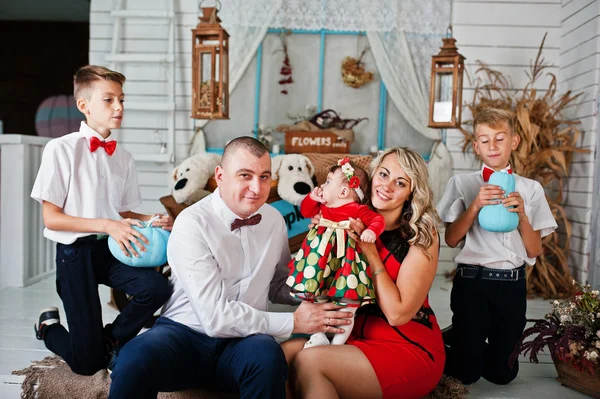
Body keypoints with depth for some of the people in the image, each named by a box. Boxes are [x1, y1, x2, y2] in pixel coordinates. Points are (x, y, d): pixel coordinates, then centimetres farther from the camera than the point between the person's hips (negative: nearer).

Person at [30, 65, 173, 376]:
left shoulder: (123, 157, 7)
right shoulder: (61, 149, -9)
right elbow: (51, 218, -10)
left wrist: (155, 220, -6)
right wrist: (107, 225, -21)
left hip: (112, 248, 5)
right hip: (75, 252, -4)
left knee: (157, 287, -27)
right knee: (88, 362, -6)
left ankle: (112, 340, 5)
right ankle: (49, 326, 30)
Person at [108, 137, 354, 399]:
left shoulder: (275, 220, 3)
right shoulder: (192, 224, -15)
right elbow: (215, 317, -21)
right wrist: (293, 322, -16)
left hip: (242, 341, 4)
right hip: (185, 334, -3)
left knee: (267, 353, -31)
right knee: (136, 357, -34)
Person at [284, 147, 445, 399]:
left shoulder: (422, 237, -11)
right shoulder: (358, 224, 2)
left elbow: (397, 313, -19)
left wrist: (370, 252, -18)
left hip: (411, 349, -5)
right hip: (359, 334, 5)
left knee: (307, 362, -23)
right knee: (285, 352, -18)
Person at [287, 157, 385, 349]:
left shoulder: (358, 210, -10)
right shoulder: (322, 207, 10)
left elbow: (378, 220, -13)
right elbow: (305, 211, 21)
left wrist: (371, 231, -33)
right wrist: (312, 197, 4)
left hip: (343, 269, -6)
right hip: (320, 266, 6)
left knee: (346, 308, -3)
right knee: (314, 300, 9)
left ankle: (339, 342, 10)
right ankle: (318, 335, 23)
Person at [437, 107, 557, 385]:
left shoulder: (531, 189, 5)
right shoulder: (462, 183, 1)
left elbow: (535, 251, 3)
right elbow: (451, 239, -4)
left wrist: (522, 215, -14)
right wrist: (475, 206, -18)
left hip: (512, 284, 2)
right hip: (471, 281, -2)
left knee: (502, 373, 9)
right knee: (466, 373, 2)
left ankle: (463, 340, 35)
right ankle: (454, 341, 33)